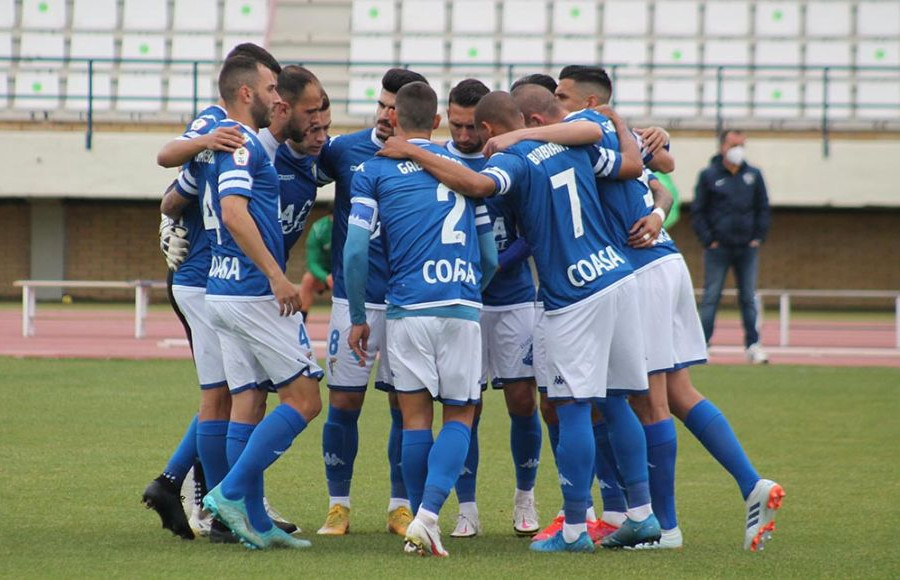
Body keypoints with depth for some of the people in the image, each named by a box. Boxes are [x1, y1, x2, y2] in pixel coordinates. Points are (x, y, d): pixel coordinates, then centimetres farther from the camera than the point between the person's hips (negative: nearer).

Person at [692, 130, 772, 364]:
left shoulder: (754, 175, 7)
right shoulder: (709, 176, -1)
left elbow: (763, 209, 13)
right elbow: (697, 212, 1)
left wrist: (758, 237, 3)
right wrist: (708, 240, -6)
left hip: (747, 248, 3)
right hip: (718, 248, -2)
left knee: (748, 298, 6)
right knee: (711, 297, -2)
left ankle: (753, 345, 9)